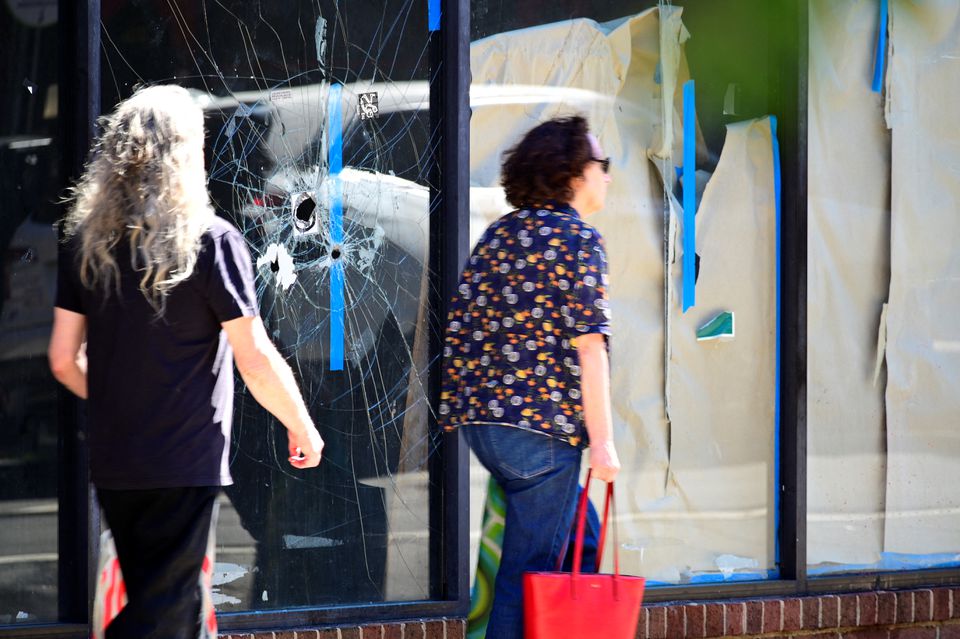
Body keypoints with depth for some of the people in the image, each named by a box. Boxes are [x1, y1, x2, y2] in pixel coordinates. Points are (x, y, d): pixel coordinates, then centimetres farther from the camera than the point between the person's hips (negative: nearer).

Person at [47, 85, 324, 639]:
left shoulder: (87, 240, 2)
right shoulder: (212, 242, -13)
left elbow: (63, 359, 4)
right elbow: (256, 362, -13)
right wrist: (303, 427, 3)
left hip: (111, 464, 6)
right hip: (183, 468, -6)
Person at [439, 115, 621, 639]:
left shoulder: (499, 233, 14)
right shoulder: (578, 238, -7)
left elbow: (460, 328, 13)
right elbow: (588, 343, -14)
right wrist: (602, 440, -13)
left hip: (481, 418, 8)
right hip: (542, 423, -8)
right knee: (530, 567, -3)